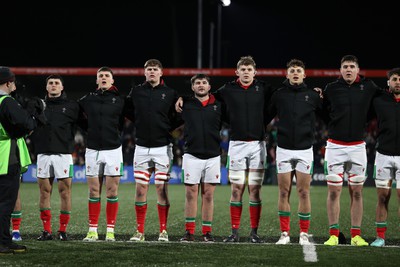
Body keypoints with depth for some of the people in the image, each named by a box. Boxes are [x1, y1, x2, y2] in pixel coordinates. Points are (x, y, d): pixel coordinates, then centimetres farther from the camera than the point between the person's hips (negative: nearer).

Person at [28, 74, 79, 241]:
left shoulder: (72, 106, 5)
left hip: (63, 154, -2)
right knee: (44, 192, 3)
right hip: (43, 154, 2)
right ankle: (46, 230, 7)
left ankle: (63, 230, 4)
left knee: (65, 191, -2)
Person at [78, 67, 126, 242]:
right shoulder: (87, 100, 6)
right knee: (94, 191, 3)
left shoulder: (119, 100, 1)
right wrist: (92, 131, 14)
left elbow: (122, 122, 11)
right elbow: (78, 117, 19)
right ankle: (93, 230, 6)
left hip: (113, 149, -1)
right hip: (92, 150, 2)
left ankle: (110, 230, 4)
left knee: (112, 191, -1)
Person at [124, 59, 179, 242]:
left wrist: (168, 130, 0)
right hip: (142, 147, 2)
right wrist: (142, 125, 10)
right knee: (140, 189, 0)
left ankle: (163, 231, 5)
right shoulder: (136, 92, 6)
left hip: (163, 147, -2)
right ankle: (139, 231, 5)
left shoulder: (170, 93, 1)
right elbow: (128, 112, 18)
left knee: (162, 189, -2)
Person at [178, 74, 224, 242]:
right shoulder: (185, 105, 4)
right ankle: (189, 231, 3)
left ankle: (207, 232, 8)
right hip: (192, 155, -1)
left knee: (208, 195, 3)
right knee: (191, 194, -1)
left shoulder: (218, 106, 5)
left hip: (213, 156, 1)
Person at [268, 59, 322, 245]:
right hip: (284, 149, 0)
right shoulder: (279, 95, 3)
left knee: (303, 192, 0)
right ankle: (284, 233, 8)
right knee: (284, 192, 2)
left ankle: (304, 234, 6)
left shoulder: (312, 95, 2)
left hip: (305, 149, 0)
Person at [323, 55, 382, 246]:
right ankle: (333, 234, 3)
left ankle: (356, 235, 10)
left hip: (357, 147, 1)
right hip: (335, 146, -1)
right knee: (334, 191, -2)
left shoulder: (368, 87, 2)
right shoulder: (331, 89, 0)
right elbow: (322, 113, 11)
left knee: (356, 192, 5)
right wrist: (317, 98, -2)